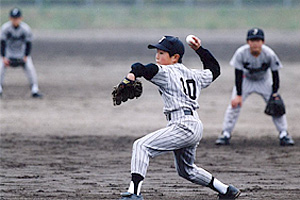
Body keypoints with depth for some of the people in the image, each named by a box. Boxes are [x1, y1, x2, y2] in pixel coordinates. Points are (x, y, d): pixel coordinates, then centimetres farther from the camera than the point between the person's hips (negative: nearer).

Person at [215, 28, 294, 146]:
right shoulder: (241, 53, -29)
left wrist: (275, 94, -17)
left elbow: (275, 74, -16)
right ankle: (226, 134, -2)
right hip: (246, 79, 0)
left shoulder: (269, 54, -28)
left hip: (264, 81, 0)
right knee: (234, 104, -11)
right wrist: (238, 95, -23)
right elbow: (238, 75, -22)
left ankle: (283, 134, 4)